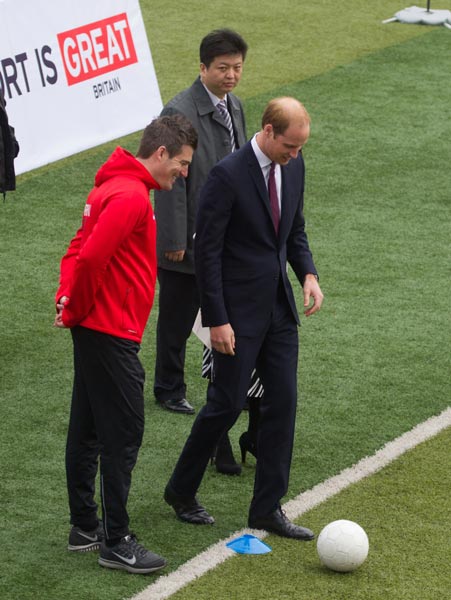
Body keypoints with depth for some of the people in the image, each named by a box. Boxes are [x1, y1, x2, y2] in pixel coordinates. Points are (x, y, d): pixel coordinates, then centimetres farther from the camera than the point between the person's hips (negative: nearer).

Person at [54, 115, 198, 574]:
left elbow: (80, 251, 17)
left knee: (86, 430, 15)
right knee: (124, 435, -6)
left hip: (92, 329, 10)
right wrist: (75, 309, -12)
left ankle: (84, 527, 24)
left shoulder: (115, 188, 15)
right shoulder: (131, 196, -18)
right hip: (112, 334, -10)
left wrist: (70, 303, 5)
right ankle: (115, 542, -1)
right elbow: (90, 256, -26)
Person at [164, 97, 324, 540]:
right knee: (227, 403, 0)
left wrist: (308, 274, -1)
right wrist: (216, 320, -17)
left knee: (282, 403, 5)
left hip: (279, 308, 7)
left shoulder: (292, 167, 3)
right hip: (239, 312, -7)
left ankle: (267, 508, 13)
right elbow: (206, 251, -16)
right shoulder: (227, 175, -19)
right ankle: (181, 490, 21)